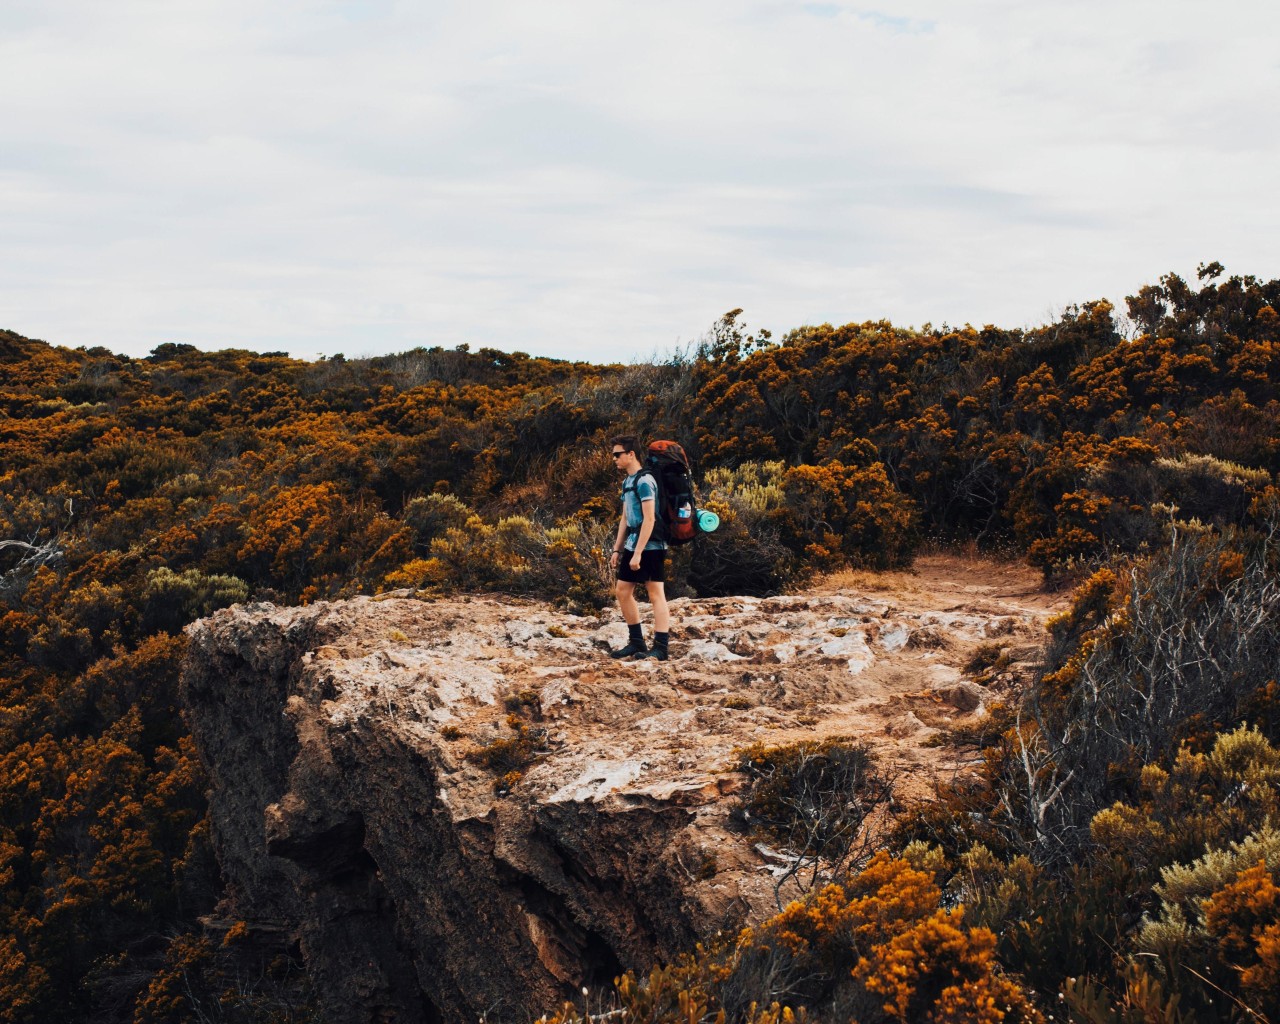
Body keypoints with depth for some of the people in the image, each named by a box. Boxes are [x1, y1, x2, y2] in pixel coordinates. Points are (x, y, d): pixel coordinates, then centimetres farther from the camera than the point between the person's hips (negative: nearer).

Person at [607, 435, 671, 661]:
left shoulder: (644, 481, -15)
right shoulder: (628, 481, 14)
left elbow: (649, 519, -20)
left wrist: (638, 553, -22)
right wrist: (617, 549, 18)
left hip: (649, 547, -10)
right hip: (632, 546, 10)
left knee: (656, 594, -6)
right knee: (623, 591, 13)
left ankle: (660, 648, -5)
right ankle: (636, 642, 22)